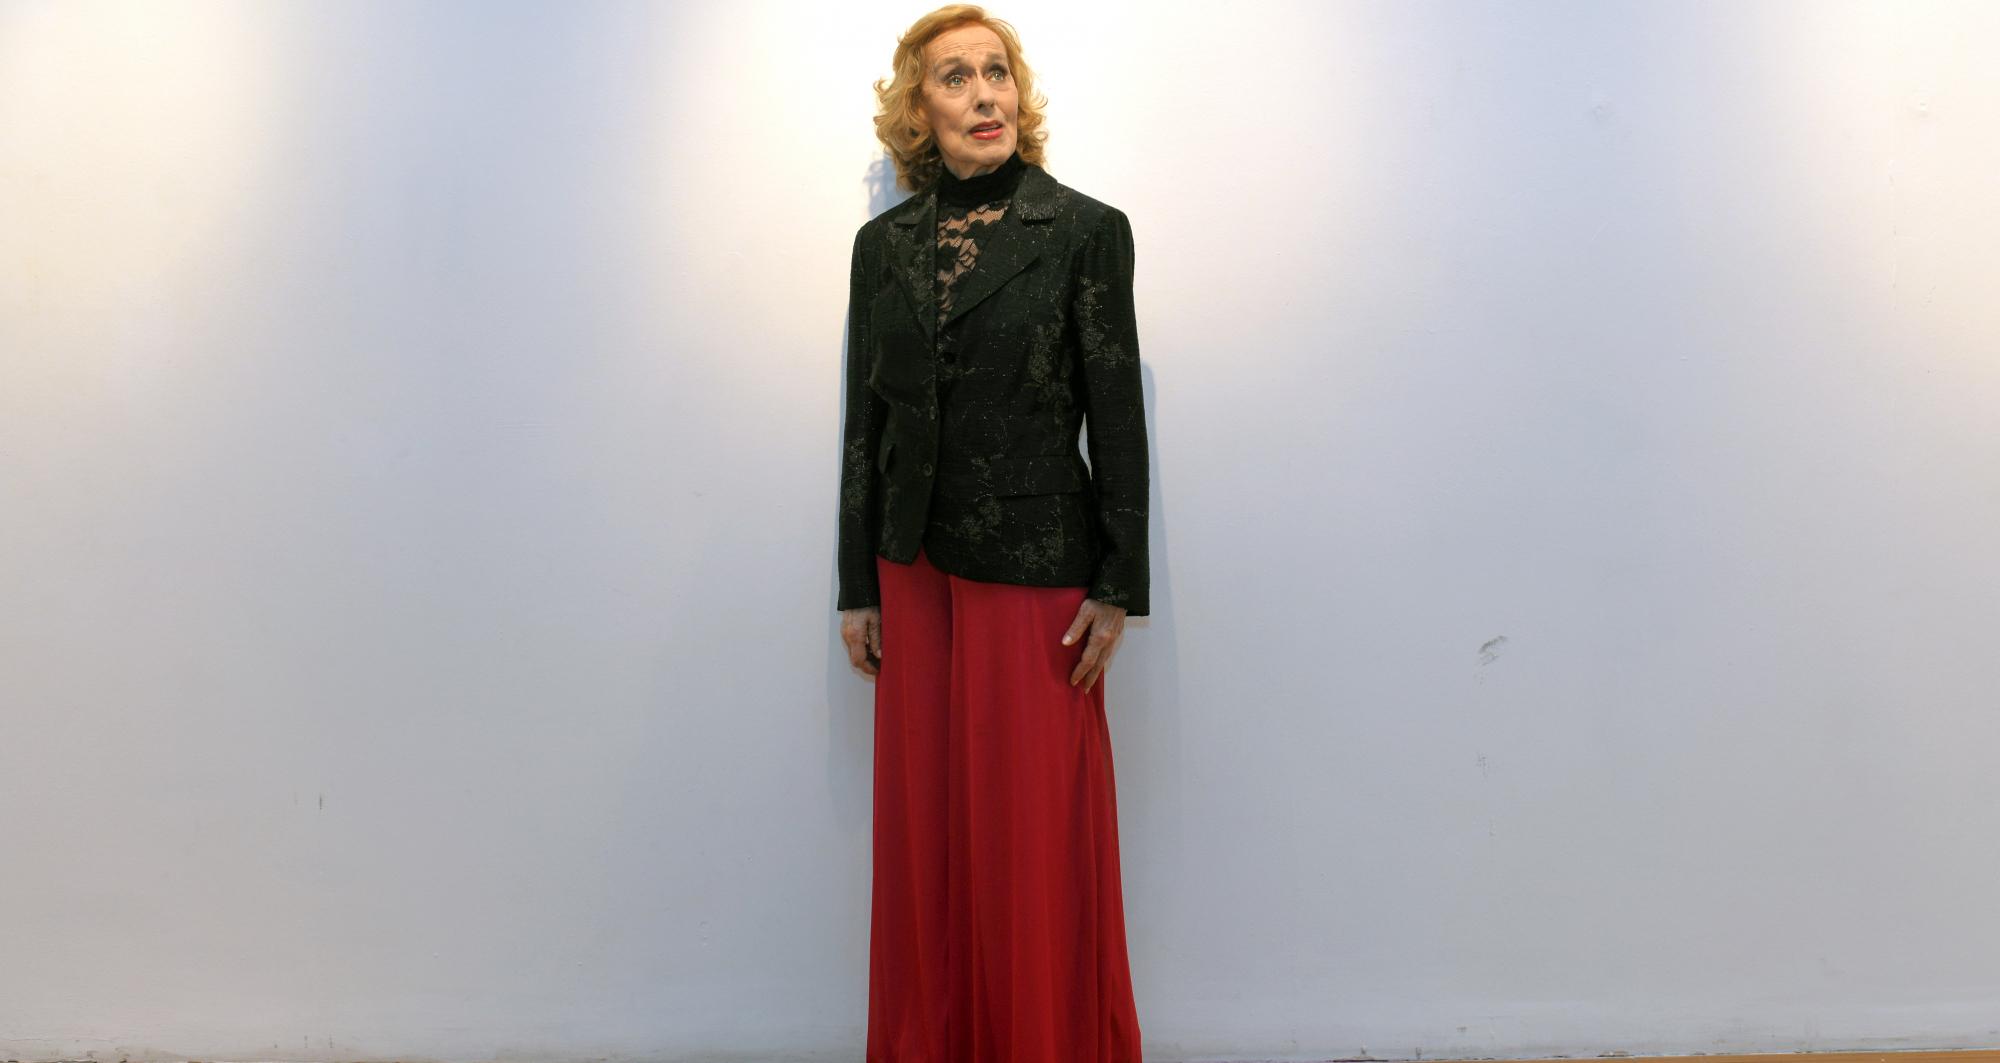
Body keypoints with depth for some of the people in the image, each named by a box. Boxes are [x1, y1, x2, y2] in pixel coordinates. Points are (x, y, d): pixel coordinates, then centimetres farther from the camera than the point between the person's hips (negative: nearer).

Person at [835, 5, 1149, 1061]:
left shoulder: (1085, 230, -4)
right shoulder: (883, 244, 7)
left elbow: (1118, 418, -4)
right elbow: (865, 421, 9)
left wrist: (1117, 588, -7)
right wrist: (858, 588, 7)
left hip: (1037, 569, -4)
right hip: (917, 572, 4)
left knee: (1037, 832, 4)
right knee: (925, 825, 12)